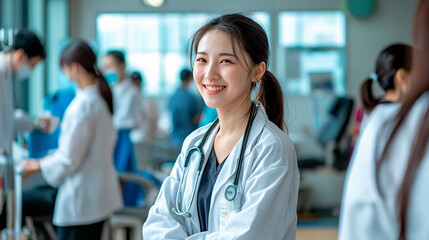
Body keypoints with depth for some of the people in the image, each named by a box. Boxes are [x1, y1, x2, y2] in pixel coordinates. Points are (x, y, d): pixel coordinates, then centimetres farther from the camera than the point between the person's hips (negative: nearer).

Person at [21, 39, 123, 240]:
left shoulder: (82, 105, -21)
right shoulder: (101, 98, 7)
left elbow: (69, 159, -17)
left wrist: (36, 166, -2)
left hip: (81, 199, -9)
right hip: (100, 195, 9)